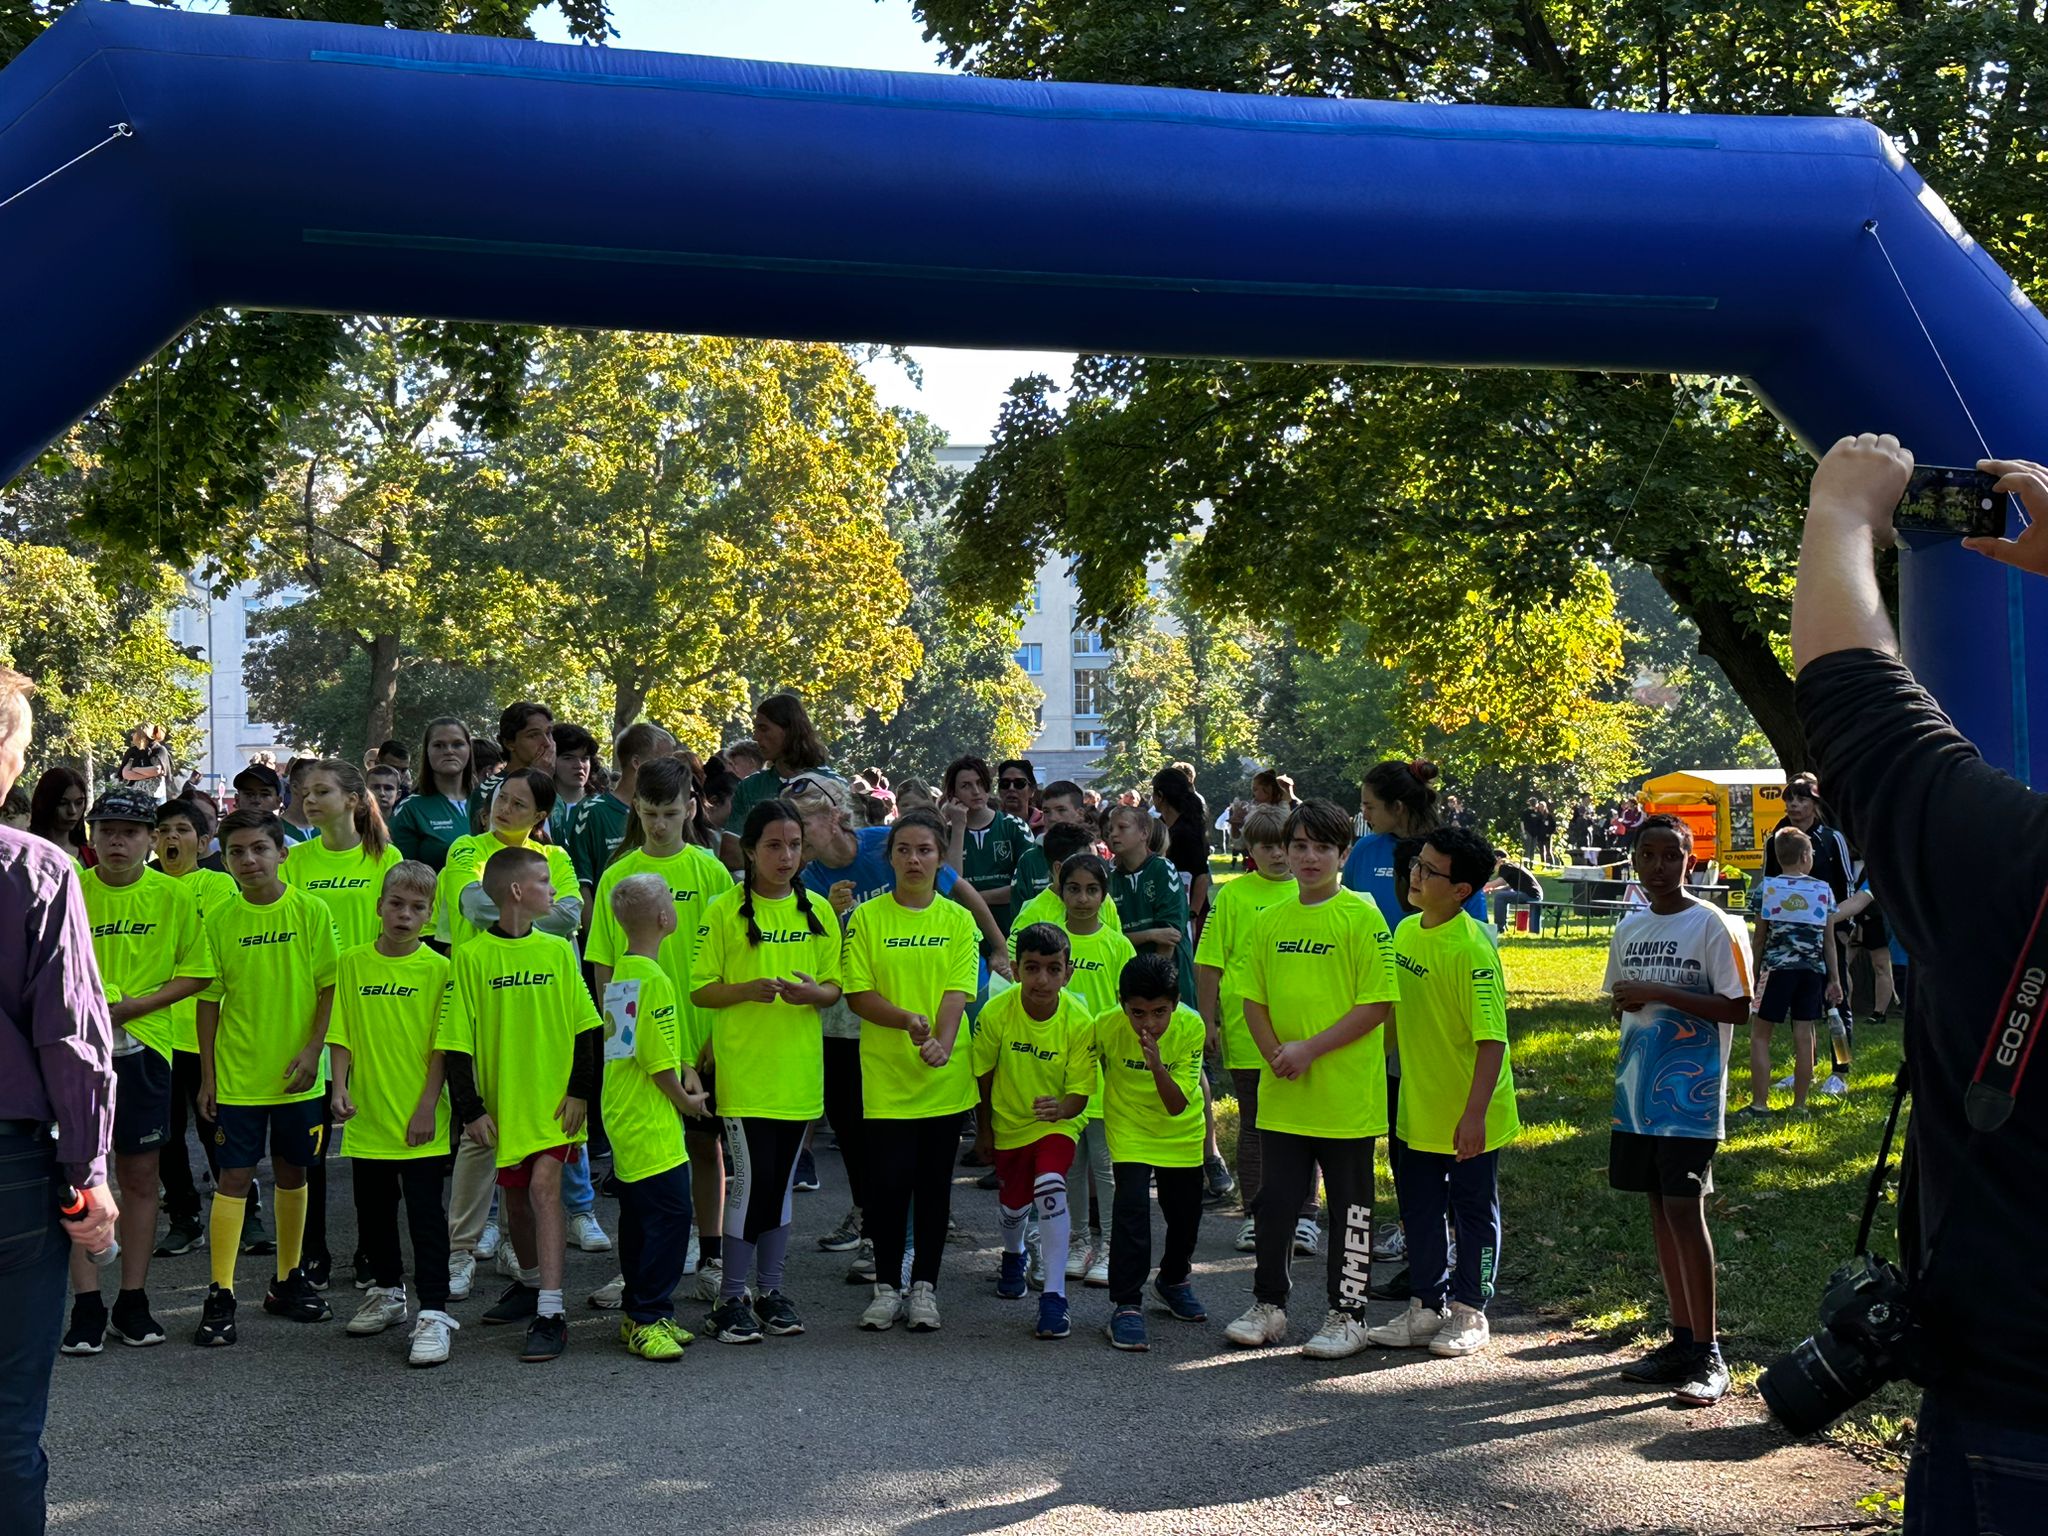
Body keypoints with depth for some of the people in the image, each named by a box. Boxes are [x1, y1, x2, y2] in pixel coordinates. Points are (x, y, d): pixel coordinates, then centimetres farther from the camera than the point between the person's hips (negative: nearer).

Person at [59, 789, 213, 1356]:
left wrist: (130, 1007, -11)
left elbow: (196, 973, 1)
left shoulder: (171, 896, 0)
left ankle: (133, 1301, 18)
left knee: (140, 1175, 7)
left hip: (143, 1048, 1)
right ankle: (86, 1306, 8)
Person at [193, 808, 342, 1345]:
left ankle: (288, 1281, 25)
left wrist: (312, 1050, -11)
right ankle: (220, 1295, 4)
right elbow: (209, 999, 3)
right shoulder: (219, 919, -1)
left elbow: (329, 987, -2)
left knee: (292, 1172, 11)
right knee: (234, 1176, -1)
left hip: (295, 1074, 1)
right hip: (237, 1073, 0)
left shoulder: (310, 911, -4)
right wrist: (207, 1075, 2)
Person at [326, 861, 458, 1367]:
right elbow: (341, 1035, 5)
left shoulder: (438, 969, -5)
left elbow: (442, 1045, -5)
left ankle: (433, 1314, 3)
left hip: (419, 1123, -4)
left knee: (426, 1216, -2)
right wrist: (339, 1088, -7)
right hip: (366, 1117, 4)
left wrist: (427, 1107, -10)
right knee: (373, 1212, 17)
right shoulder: (352, 964, 3)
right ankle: (386, 1293, 37)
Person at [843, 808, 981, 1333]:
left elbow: (958, 992, -4)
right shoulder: (867, 917, 1)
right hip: (885, 1075, -1)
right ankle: (887, 1286, 15)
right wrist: (906, 1019, -19)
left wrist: (942, 1042, -21)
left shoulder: (958, 920, 4)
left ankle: (924, 1287, 19)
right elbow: (857, 994, -3)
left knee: (934, 1183, 7)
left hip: (944, 1077, 1)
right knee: (888, 1181, -1)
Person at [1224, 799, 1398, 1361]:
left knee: (1349, 1204, 6)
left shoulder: (1361, 916, -8)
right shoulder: (1270, 920, 8)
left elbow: (1378, 1004, -12)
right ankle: (1268, 1305, 26)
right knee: (1275, 1199, 12)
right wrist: (1274, 1052, -6)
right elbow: (1253, 999, 12)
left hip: (1346, 1093, -5)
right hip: (1280, 1092, 5)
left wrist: (1310, 1049, -16)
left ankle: (1348, 1315, 18)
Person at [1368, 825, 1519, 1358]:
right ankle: (1426, 1307, 28)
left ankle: (1470, 1313, 22)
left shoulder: (1472, 948, -21)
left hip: (1467, 1117, -7)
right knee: (1420, 1211, 15)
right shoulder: (1406, 931, 3)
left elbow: (1492, 1038, -23)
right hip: (1417, 1109, 7)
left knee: (1473, 1213, 9)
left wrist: (1474, 1114, -26)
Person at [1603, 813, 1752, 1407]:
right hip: (1637, 1092, 7)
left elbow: (1737, 1007, -13)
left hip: (1690, 1095, -7)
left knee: (1684, 1208, -9)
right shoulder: (1629, 929, 12)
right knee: (1659, 1208, 9)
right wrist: (1624, 1002, -1)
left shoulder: (1712, 925, -8)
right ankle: (1682, 1339, 18)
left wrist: (1661, 993, -19)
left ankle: (1708, 1353, -3)